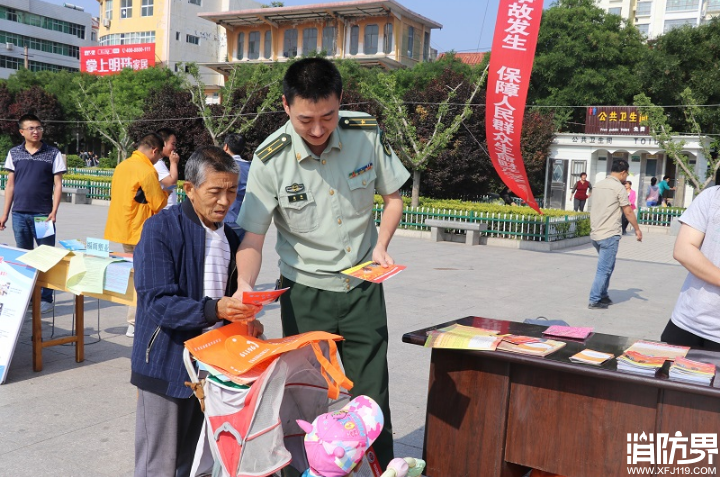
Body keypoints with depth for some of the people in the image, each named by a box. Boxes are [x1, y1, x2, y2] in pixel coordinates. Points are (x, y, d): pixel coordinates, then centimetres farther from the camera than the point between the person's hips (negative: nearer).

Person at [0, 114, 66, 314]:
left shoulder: (53, 154, 0)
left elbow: (58, 185, -2)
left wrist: (54, 212, -12)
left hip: (43, 214, -3)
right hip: (19, 214, 3)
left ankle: (46, 298, 6)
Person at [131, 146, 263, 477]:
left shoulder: (230, 237, 8)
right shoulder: (161, 228, -12)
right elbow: (157, 302, -20)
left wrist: (244, 320, -3)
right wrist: (214, 310, -33)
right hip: (167, 366, -6)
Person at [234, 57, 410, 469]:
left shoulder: (367, 133, -11)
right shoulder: (271, 160, -17)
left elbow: (393, 198, 4)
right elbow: (253, 239, -13)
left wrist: (381, 245, -12)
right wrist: (245, 287, -31)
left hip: (363, 287, 2)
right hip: (305, 293, -1)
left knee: (372, 396, 8)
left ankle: (383, 468, 27)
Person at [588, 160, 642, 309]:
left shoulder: (599, 185, 11)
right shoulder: (619, 187, -11)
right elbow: (628, 212, -8)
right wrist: (637, 229, 3)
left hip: (595, 234, 8)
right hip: (609, 235, -8)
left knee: (606, 266, 19)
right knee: (604, 269, -2)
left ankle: (603, 296, 23)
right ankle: (594, 301, 0)